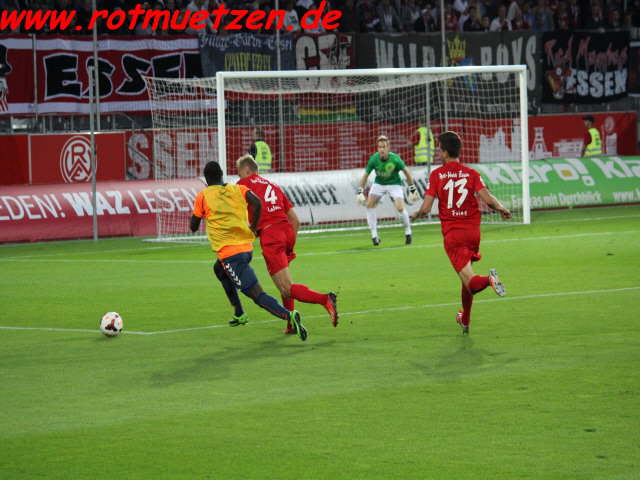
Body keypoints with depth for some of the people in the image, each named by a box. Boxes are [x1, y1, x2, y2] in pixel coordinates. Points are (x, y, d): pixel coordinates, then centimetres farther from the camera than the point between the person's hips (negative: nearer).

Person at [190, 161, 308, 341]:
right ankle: (239, 314, 34)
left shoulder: (203, 196, 2)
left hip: (229, 252, -6)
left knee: (257, 294, -13)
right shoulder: (238, 189, 11)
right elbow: (256, 202, -9)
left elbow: (193, 227, 9)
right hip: (247, 247, 6)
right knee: (219, 269, 36)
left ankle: (289, 315, -36)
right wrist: (253, 228, 2)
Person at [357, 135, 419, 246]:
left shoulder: (395, 159, -26)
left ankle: (408, 231, 8)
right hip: (379, 183, 3)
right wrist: (360, 192, -14)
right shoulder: (374, 159, -21)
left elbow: (406, 171, -10)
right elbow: (365, 175, -8)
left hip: (394, 184, -2)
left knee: (400, 208, -18)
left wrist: (412, 189, -6)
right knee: (370, 205, -14)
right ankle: (374, 235, -5)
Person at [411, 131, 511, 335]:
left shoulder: (436, 175, -2)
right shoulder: (471, 173, 3)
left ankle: (488, 279, -42)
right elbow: (487, 198, -10)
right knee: (466, 273, 23)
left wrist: (416, 215, 15)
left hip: (452, 234, -3)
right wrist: (502, 209, 8)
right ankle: (465, 321, 32)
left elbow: (426, 207, -7)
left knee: (471, 282, -8)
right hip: (473, 231, 4)